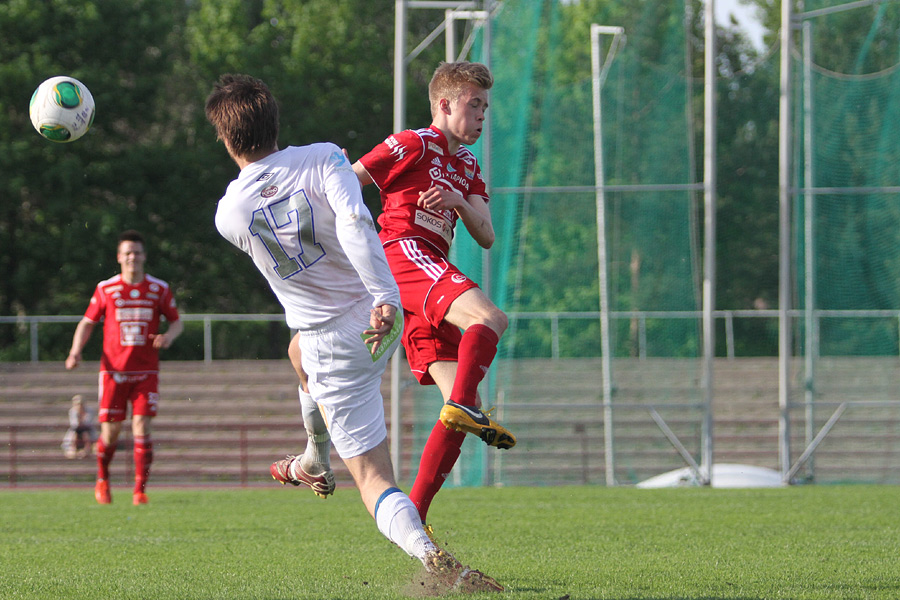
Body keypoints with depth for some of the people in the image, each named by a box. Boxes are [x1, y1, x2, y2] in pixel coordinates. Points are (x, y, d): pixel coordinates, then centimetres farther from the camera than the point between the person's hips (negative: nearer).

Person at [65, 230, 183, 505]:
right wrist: (75, 352, -7)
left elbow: (177, 321, 13)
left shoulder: (159, 289, 4)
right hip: (113, 370, 0)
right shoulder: (105, 289, 2)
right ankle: (102, 480, 25)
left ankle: (140, 490, -9)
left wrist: (169, 335, -11)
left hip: (146, 373, 0)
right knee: (110, 433, 0)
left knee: (142, 428, -12)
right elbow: (87, 322, 9)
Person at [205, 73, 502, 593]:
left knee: (373, 478, 0)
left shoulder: (229, 213, -8)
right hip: (383, 317, 4)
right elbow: (355, 223, -28)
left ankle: (430, 556, -25)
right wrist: (387, 298, -33)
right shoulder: (322, 160, -11)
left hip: (335, 347, -4)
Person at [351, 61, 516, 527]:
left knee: (461, 405, -4)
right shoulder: (415, 145, 3)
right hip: (403, 253, -8)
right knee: (489, 317, -32)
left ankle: (413, 517, -8)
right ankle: (463, 406, -46)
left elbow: (486, 237, 16)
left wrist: (460, 201, -2)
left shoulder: (467, 166, 28)